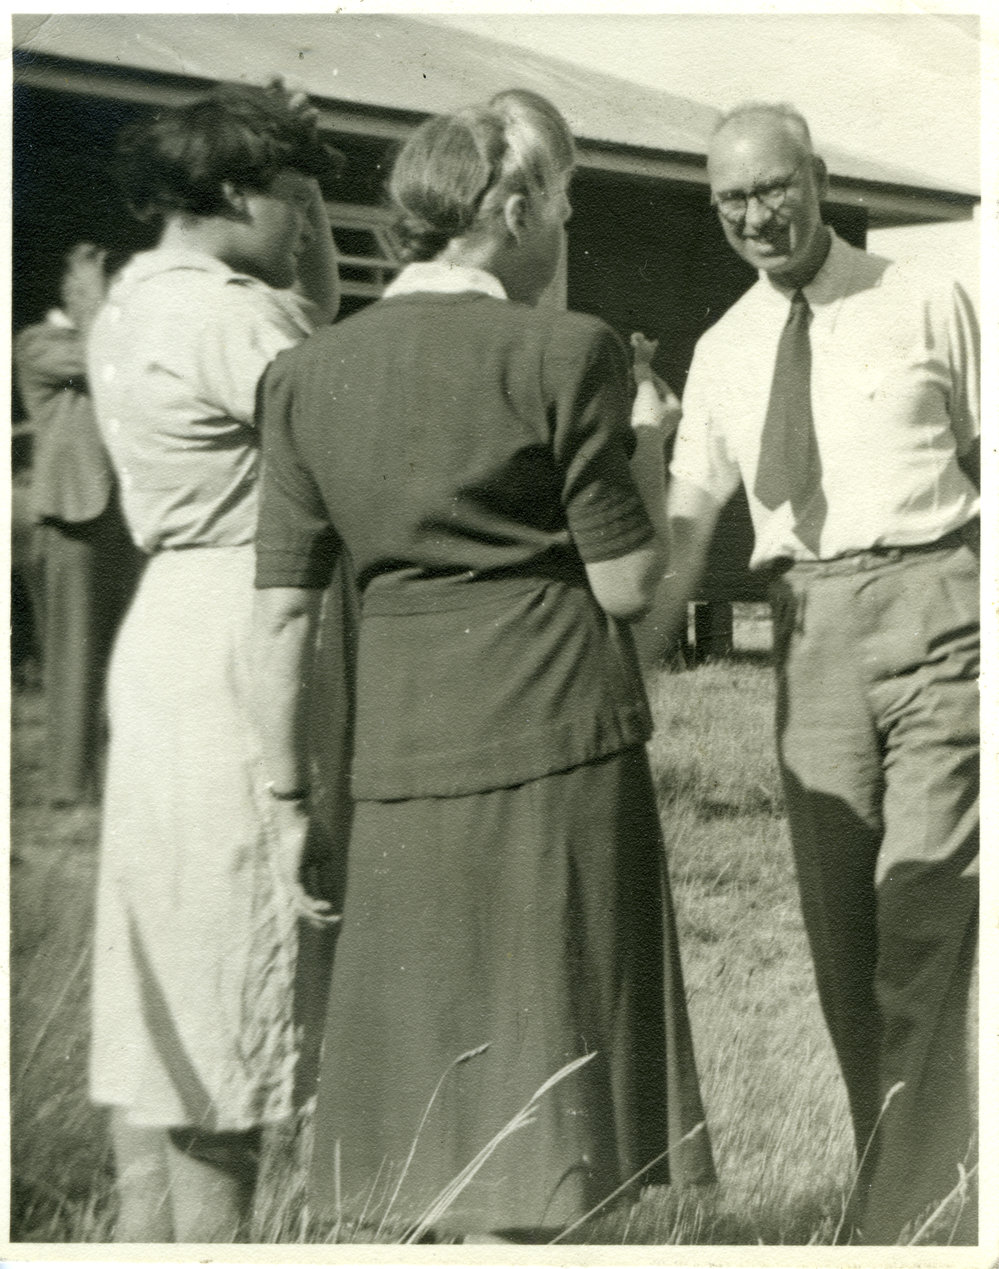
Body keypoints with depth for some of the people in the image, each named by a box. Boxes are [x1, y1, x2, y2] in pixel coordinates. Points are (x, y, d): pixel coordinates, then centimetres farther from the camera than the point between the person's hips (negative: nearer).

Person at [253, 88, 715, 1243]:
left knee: (425, 1085, 15)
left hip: (398, 759, 4)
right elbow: (625, 585, -6)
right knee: (532, 1104, 4)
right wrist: (648, 463, 12)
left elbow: (282, 612, 4)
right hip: (558, 742, -4)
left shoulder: (307, 375, 6)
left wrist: (290, 796, 11)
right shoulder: (564, 354, -7)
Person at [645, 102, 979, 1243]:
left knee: (924, 918, -9)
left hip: (931, 602, -4)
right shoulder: (722, 354, 12)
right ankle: (894, 1173, 24)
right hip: (808, 627, 4)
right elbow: (685, 523, 11)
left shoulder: (926, 309, 3)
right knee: (838, 929, 9)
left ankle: (899, 1217, -3)